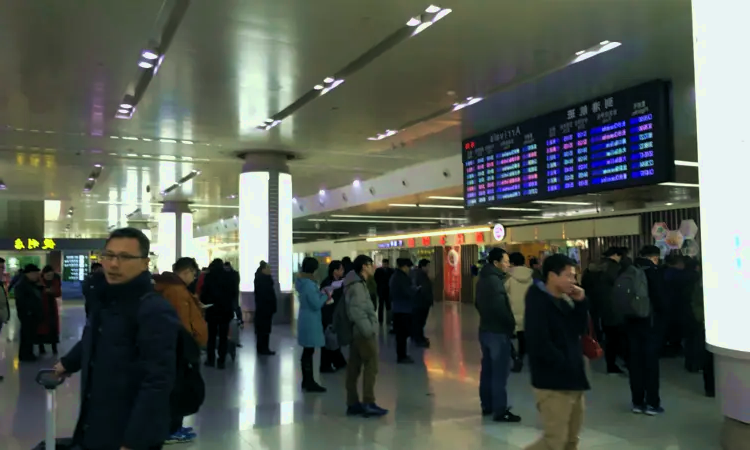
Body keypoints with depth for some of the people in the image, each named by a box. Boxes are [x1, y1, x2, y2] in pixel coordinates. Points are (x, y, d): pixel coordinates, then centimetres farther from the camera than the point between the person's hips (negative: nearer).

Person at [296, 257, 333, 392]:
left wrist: (323, 297, 7)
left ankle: (307, 381, 24)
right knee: (309, 352, -3)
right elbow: (316, 305, -20)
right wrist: (325, 296, -6)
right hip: (310, 321, -10)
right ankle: (309, 383, 4)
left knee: (307, 351, 15)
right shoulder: (309, 284, -21)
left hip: (306, 320, 10)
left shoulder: (303, 282, 9)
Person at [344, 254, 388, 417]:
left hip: (357, 333, 9)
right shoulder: (358, 286, -15)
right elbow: (356, 312, -24)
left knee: (354, 368, 9)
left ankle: (353, 404, 13)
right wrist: (369, 331, -20)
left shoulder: (357, 284, 15)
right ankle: (368, 404, -1)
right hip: (363, 334, -9)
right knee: (371, 368, -4)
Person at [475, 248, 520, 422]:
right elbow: (500, 307, -24)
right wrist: (511, 324, -10)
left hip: (485, 329, 10)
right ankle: (500, 411, 2)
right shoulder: (494, 280, -20)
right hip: (498, 331, -10)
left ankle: (487, 406, 25)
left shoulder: (483, 278, 11)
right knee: (500, 372, -3)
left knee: (487, 369, 15)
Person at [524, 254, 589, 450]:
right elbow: (540, 344, -21)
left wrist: (581, 302, -2)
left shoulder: (564, 300, 10)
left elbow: (580, 330, 9)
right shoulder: (538, 301, -15)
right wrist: (566, 365, -13)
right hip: (552, 383, -8)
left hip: (572, 380, 8)